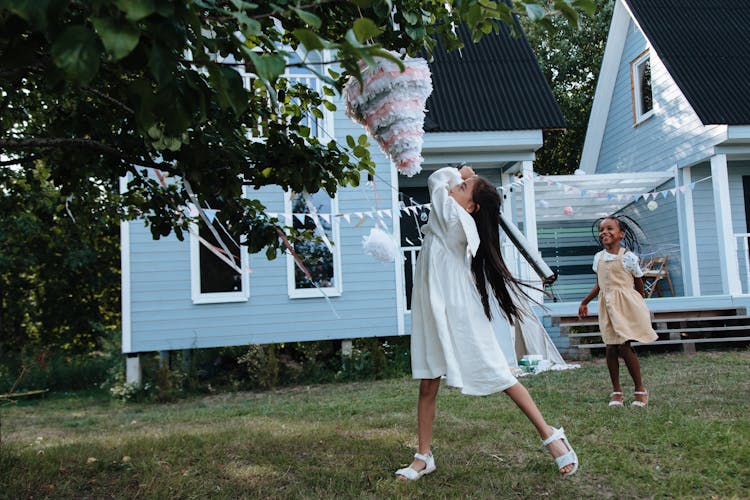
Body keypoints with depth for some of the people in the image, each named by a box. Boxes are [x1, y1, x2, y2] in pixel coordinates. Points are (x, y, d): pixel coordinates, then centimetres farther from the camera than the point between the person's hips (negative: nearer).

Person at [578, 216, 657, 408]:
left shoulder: (628, 257, -6)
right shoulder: (598, 257, 10)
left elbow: (639, 284, 4)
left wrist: (638, 305, 11)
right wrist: (584, 302, 22)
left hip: (626, 304, -5)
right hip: (607, 306, 5)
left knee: (624, 346, -9)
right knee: (611, 348, 2)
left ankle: (640, 389, 7)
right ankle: (616, 391, 12)